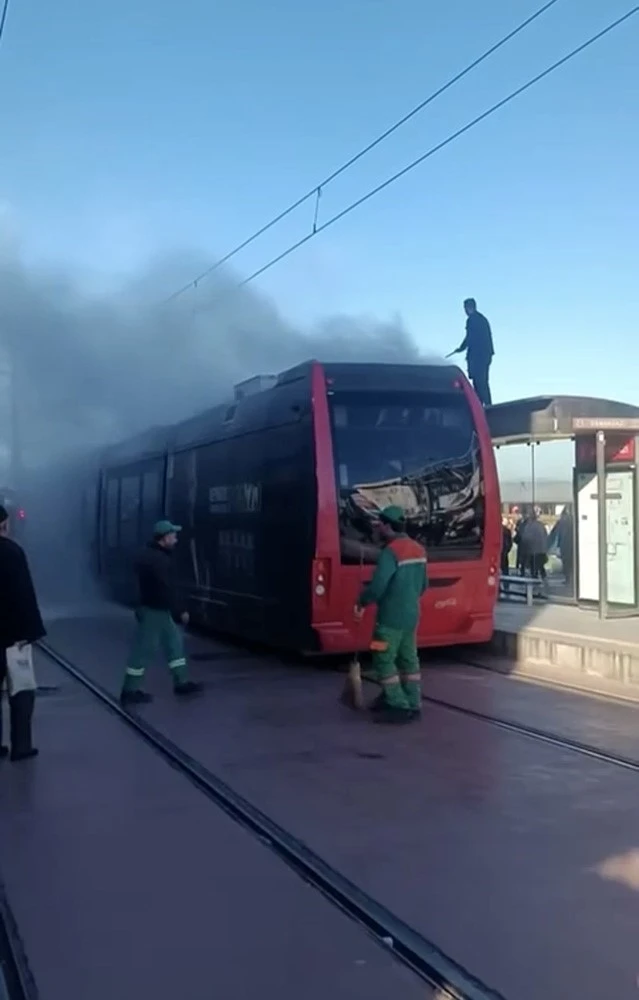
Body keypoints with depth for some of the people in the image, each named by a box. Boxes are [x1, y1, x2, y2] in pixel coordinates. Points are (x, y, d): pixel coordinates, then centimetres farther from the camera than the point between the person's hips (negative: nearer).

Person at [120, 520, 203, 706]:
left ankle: (181, 682, 24)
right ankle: (130, 691, 4)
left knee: (174, 641, 16)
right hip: (154, 611, -11)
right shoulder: (157, 560, -22)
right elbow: (166, 589, -24)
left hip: (161, 610, 11)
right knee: (143, 648, -3)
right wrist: (180, 611, -18)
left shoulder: (154, 555, 12)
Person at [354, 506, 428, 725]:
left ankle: (399, 707, -4)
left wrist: (361, 603, -8)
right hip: (411, 615, 9)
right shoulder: (418, 549, 10)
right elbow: (423, 584, 17)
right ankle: (413, 705, 16)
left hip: (391, 617, -9)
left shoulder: (391, 551, -19)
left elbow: (377, 586, -23)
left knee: (384, 660, -2)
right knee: (408, 659, 13)